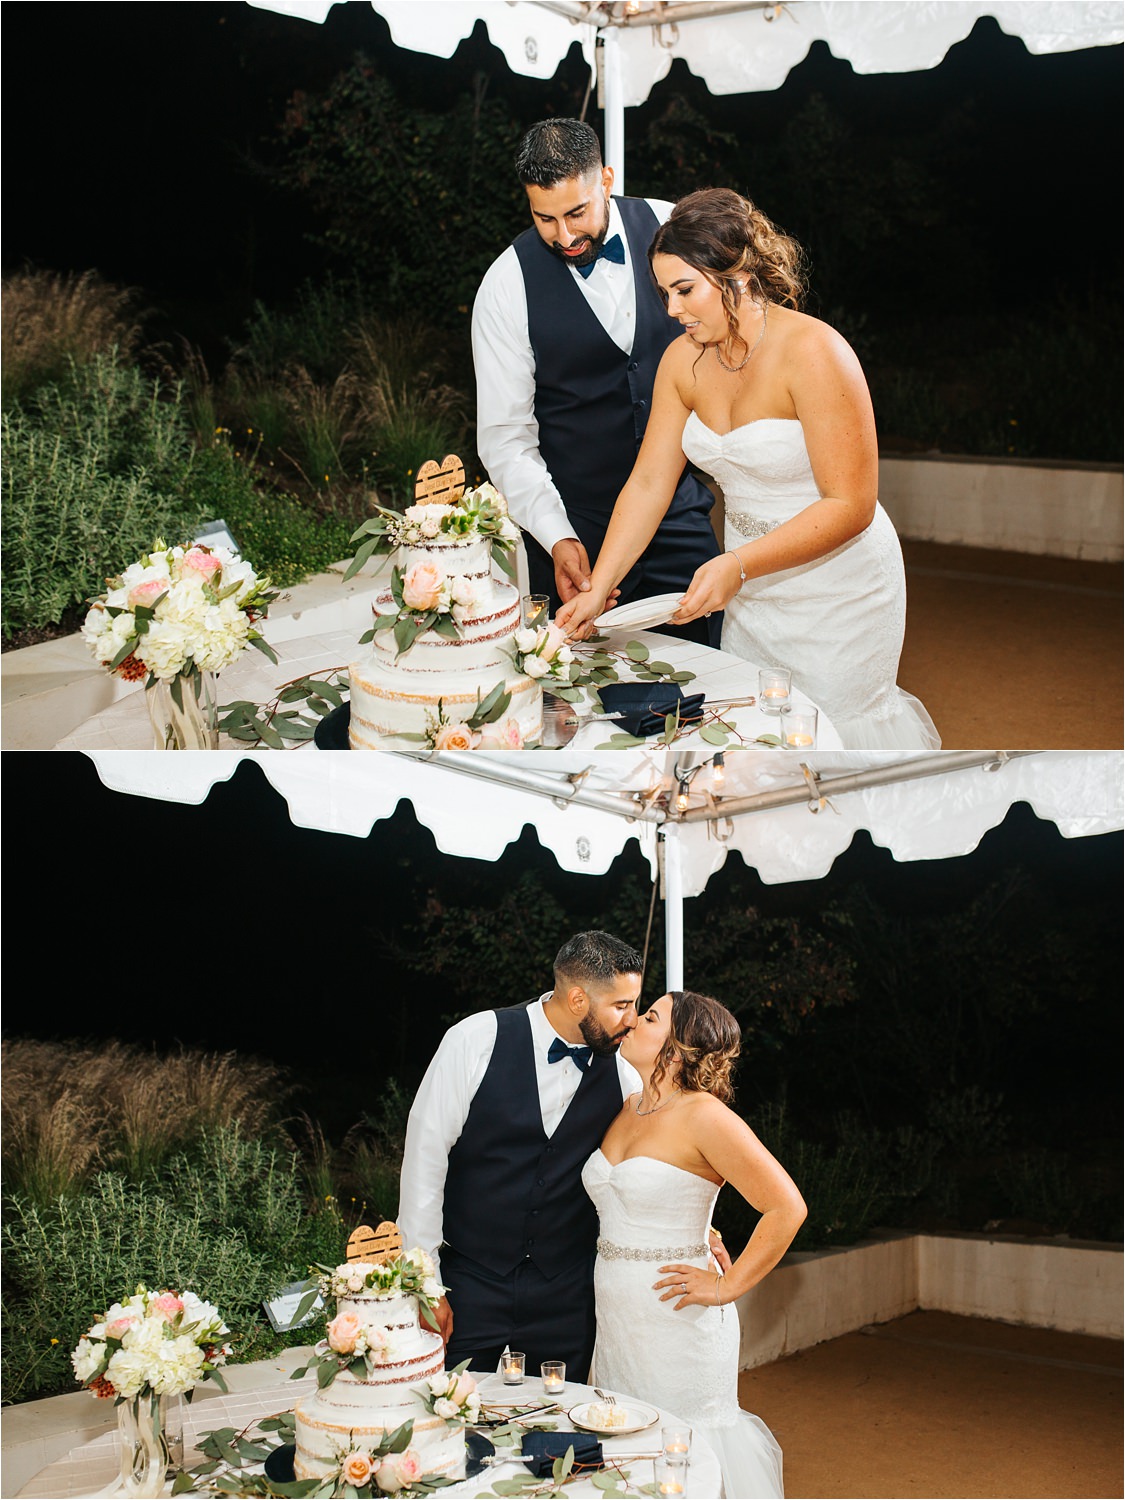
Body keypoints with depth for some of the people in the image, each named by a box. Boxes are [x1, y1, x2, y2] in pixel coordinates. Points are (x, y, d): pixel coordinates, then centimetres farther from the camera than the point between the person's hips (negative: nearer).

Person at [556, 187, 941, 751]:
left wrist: (735, 566, -29)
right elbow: (649, 482, 3)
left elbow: (850, 505, -23)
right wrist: (597, 589, -5)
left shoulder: (813, 351, -22)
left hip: (837, 588, -6)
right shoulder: (683, 360, -2)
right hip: (751, 588, 7)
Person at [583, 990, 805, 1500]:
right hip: (616, 1318, 8)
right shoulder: (626, 1110, 8)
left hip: (677, 1319, -8)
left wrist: (728, 1286, -14)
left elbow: (786, 1208, -18)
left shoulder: (702, 1115, -15)